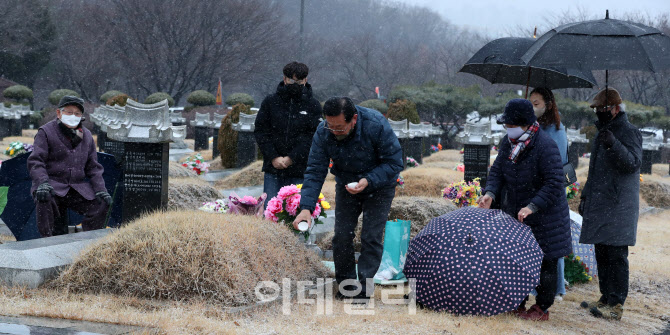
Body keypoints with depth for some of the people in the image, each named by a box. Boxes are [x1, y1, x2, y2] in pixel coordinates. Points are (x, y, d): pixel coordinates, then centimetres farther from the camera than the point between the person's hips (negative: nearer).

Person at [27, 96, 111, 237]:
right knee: (44, 199, -37)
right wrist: (42, 183, -29)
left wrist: (100, 190, -1)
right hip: (52, 183, -4)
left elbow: (93, 167, 16)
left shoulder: (86, 136, 15)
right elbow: (35, 161, -10)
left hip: (79, 186, 5)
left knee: (102, 203, -15)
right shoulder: (46, 132, 0)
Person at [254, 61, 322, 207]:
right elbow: (260, 131, 4)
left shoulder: (313, 106, 4)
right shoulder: (270, 102, 7)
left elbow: (313, 136, -4)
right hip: (273, 170, 1)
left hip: (300, 171, -1)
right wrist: (273, 157, -8)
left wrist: (292, 158, -13)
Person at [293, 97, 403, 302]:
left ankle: (364, 291, 0)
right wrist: (306, 207, -31)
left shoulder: (377, 126, -32)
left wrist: (368, 181, -36)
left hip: (378, 186, -3)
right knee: (342, 235, -2)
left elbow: (394, 162, -22)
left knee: (371, 237, -9)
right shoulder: (323, 133, -22)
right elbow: (315, 171, -20)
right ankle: (345, 286, 15)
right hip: (346, 186, 3)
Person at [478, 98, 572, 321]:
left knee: (544, 262, 3)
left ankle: (542, 308, 13)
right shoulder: (508, 143, 2)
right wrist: (490, 192, -12)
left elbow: (554, 183, -25)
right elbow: (497, 170, 6)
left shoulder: (546, 146, -22)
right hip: (514, 214, 7)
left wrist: (532, 207, -31)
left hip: (542, 216, -7)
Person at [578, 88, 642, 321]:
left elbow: (633, 162, -22)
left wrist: (613, 145, -34)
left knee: (616, 255, -10)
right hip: (599, 205, 9)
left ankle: (616, 305, -10)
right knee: (602, 255, 12)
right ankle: (606, 299, 19)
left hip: (618, 207, -9)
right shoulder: (602, 133, 22)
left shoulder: (629, 132, -7)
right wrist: (585, 196, 28)